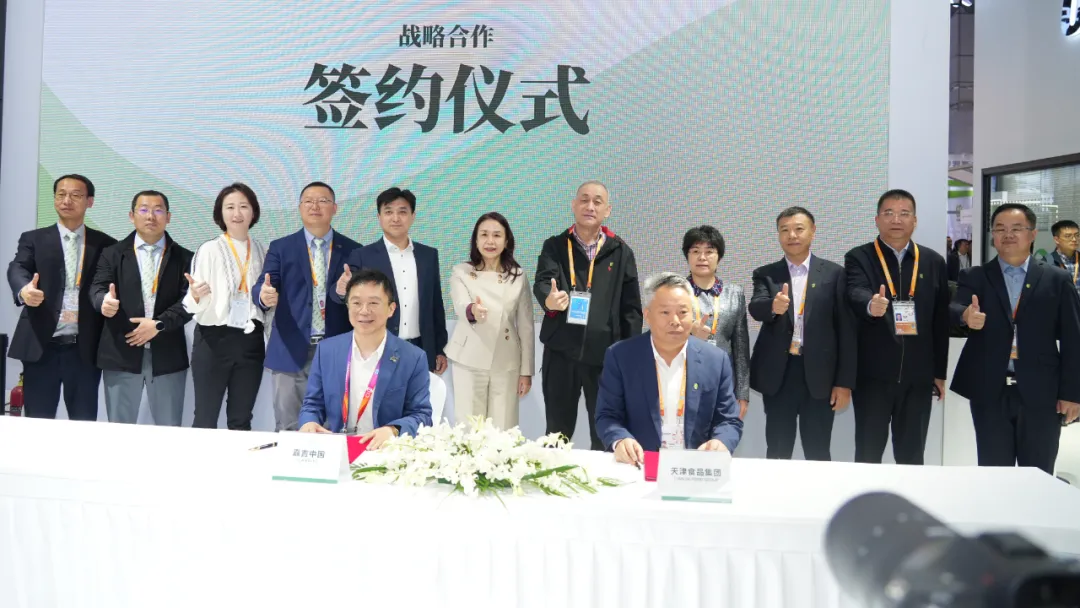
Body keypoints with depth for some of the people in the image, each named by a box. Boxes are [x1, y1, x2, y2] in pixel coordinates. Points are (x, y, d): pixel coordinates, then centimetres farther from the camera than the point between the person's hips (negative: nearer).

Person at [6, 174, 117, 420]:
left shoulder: (106, 244, 9)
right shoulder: (33, 239, 9)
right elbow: (17, 268, -8)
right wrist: (24, 290, -30)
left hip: (85, 349, 0)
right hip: (41, 347, 0)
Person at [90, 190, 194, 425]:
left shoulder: (184, 258, 6)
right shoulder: (113, 254, 9)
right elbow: (97, 288, -2)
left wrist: (159, 324, -16)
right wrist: (104, 300, -26)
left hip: (167, 356, 0)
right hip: (121, 354, 1)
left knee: (169, 430, 6)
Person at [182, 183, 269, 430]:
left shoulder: (262, 251, 7)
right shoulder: (209, 250, -4)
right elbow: (193, 305, -8)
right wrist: (195, 295, -28)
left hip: (251, 342, 3)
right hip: (214, 341, -3)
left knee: (241, 420, 10)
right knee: (205, 419, -1)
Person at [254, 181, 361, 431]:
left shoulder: (352, 250, 6)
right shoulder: (280, 248, 6)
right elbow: (264, 286, -7)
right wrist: (264, 295, -29)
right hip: (291, 352, 0)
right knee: (288, 429, 6)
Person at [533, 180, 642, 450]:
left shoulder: (621, 252, 5)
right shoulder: (554, 246, 5)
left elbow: (631, 308, 4)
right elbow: (542, 282, -13)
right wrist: (548, 300, -37)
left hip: (606, 355, 0)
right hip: (561, 353, 0)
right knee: (557, 432, 11)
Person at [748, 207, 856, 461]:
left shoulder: (834, 273, 3)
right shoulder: (765, 274, 6)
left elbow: (846, 329, 1)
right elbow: (755, 308, -13)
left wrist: (845, 381, -3)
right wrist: (773, 306, -37)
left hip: (819, 375, -1)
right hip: (778, 374, 1)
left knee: (818, 453, 6)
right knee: (777, 452, 8)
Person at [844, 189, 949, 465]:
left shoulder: (933, 261, 7)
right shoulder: (858, 258, -1)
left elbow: (941, 320, 9)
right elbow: (856, 294, -21)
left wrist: (940, 372, 8)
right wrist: (871, 305, -44)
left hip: (918, 376, 3)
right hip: (873, 375, -2)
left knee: (912, 456, 11)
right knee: (868, 454, 4)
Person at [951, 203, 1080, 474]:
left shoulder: (1058, 279, 5)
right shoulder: (974, 277, 6)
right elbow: (953, 310, -12)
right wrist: (966, 316, -36)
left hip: (1041, 393, 0)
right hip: (989, 392, 0)